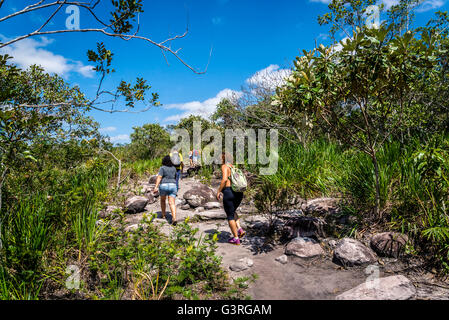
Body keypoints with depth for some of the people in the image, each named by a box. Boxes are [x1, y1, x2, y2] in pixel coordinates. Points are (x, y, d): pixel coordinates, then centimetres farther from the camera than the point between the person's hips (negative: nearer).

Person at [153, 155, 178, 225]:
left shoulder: (162, 168, -2)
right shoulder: (174, 168, 11)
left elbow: (159, 177, -14)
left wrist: (156, 187, -21)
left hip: (164, 186, -2)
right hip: (172, 186, 2)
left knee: (162, 200, 24)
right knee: (172, 203, -7)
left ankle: (163, 215, 32)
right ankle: (174, 218, -24)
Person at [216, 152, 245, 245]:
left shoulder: (224, 166, -4)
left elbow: (224, 179, -18)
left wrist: (219, 191, -11)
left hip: (229, 193, -7)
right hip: (239, 193, 8)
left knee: (230, 216, 6)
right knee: (232, 212, 28)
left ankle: (236, 239, 11)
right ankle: (240, 229, 13)